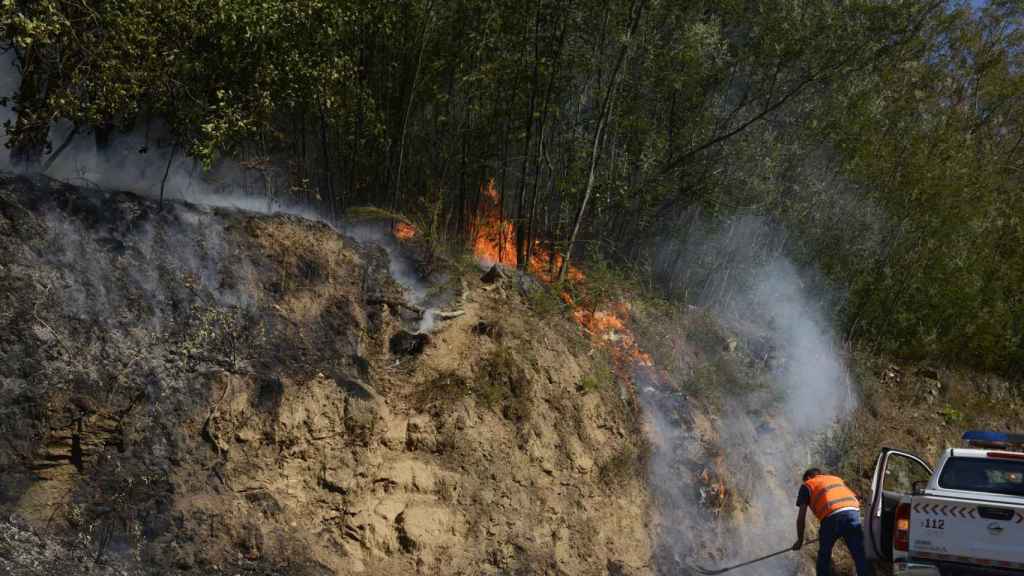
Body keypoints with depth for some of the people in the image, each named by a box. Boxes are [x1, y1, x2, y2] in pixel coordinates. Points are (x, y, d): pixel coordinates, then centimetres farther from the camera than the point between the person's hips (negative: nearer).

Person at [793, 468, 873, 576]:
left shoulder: (807, 485, 22)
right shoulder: (837, 479, 36)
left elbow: (801, 516, 15)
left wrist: (800, 540, 22)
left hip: (832, 517, -3)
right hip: (853, 511, 3)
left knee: (824, 555, 16)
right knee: (860, 555, 4)